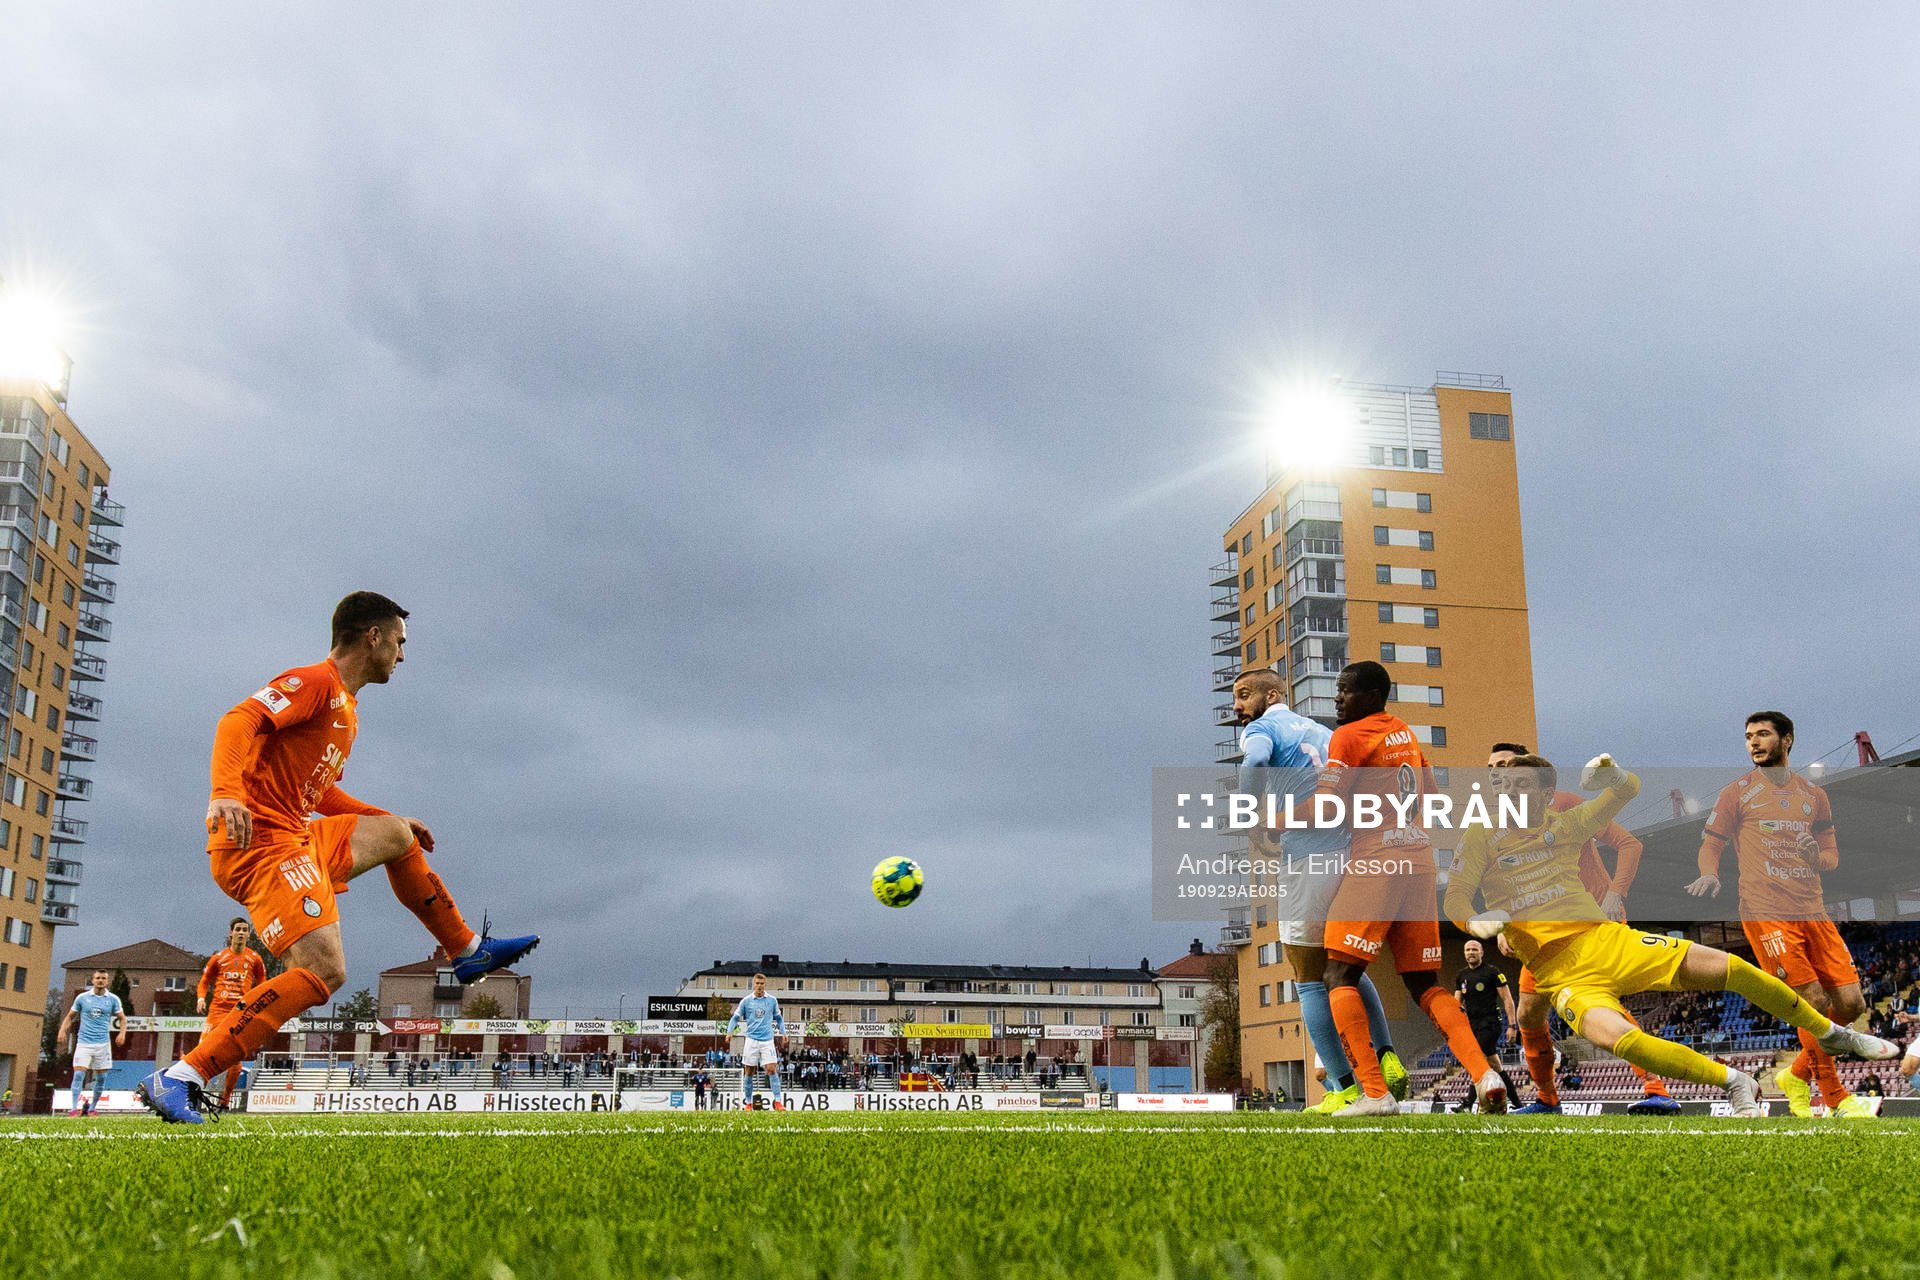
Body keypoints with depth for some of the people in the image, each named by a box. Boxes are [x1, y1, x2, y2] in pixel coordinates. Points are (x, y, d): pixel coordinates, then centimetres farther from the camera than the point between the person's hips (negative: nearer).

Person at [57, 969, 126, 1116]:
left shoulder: (113, 999, 4)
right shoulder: (82, 998, 4)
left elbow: (122, 1018, 9)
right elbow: (70, 1016, 13)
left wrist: (122, 1033, -9)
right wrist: (62, 1030, -2)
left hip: (103, 1044, 1)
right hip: (84, 1042, -1)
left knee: (101, 1078, 3)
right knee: (79, 1075, -13)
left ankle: (91, 1108, 14)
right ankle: (75, 1108, -14)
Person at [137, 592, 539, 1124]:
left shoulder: (345, 706, 23)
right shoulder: (314, 683, -7)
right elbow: (237, 721, -23)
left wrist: (389, 819, 33)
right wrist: (226, 793, -39)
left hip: (299, 837, 11)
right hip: (259, 844, -11)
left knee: (395, 835, 26)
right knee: (324, 970, -23)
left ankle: (469, 951, 34)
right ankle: (178, 1080, -23)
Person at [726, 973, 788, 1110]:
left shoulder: (772, 1001, 7)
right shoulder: (746, 1001, 4)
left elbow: (778, 1018, 18)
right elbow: (735, 1018, 8)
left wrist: (783, 1032, 5)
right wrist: (730, 1031, -8)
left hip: (767, 1041, 0)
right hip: (752, 1040, 0)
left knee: (771, 1069, -11)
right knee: (749, 1072, 4)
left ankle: (778, 1102, -11)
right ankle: (749, 1103, 14)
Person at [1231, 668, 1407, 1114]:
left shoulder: (1262, 728, 3)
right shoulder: (1321, 731, 24)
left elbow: (1253, 765, -20)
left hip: (1309, 859, -7)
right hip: (1355, 856, 7)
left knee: (1309, 980, 3)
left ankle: (1347, 1089, -1)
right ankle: (1387, 1058, 7)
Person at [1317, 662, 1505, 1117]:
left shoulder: (1347, 737, -5)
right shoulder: (1404, 732, 18)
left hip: (1376, 862, -8)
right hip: (1420, 860, 8)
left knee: (1340, 977, -4)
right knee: (1425, 984, 12)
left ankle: (1374, 1093, -14)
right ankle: (1485, 1074, -3)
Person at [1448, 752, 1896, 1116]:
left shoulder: (1564, 824, 10)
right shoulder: (1482, 838, 2)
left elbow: (1629, 790, 9)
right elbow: (1455, 898, -4)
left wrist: (1613, 775, -15)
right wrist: (1475, 921, -27)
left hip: (1606, 938, 3)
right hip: (1558, 969, -3)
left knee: (1730, 967, -9)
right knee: (1615, 1037, -34)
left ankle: (1831, 1034, 16)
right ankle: (1734, 1082, -15)